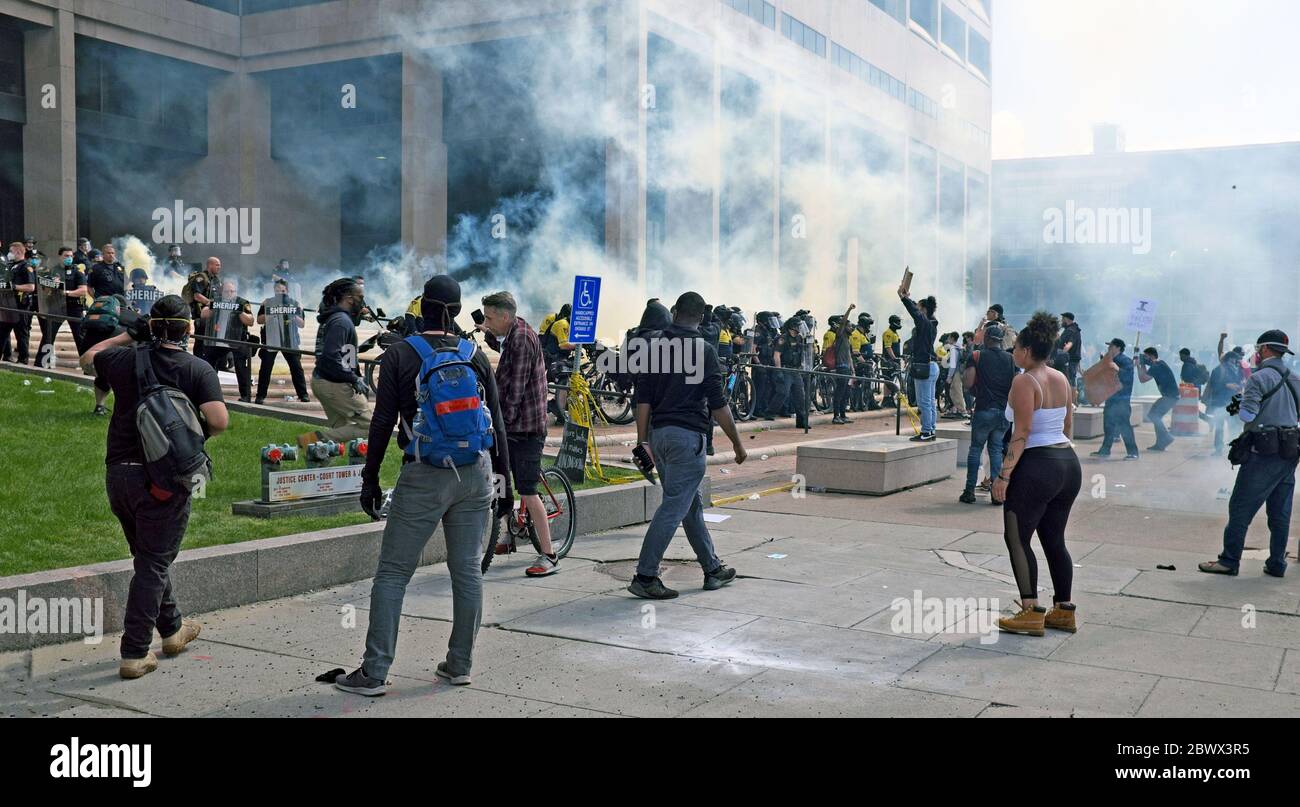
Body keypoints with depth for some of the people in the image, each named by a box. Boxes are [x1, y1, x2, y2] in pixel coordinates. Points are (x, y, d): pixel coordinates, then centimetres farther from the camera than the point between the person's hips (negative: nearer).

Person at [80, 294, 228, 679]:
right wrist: (197, 434, 1)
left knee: (149, 557, 21)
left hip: (118, 473, 5)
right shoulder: (198, 369, -8)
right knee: (153, 565, 4)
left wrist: (129, 334, 29)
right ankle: (135, 654, 4)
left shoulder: (125, 358, 3)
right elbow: (219, 420, -19)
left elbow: (89, 357, 26)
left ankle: (172, 629, 38)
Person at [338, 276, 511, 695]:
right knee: (468, 571, 10)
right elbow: (497, 423, 7)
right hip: (476, 474, 3)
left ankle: (374, 672, 3)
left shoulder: (399, 355, -2)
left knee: (392, 574, 3)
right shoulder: (476, 355, 7)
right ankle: (460, 664, 18)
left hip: (424, 477, -3)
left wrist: (370, 479, 3)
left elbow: (382, 423, -4)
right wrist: (505, 481, 13)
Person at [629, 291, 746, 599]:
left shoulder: (655, 346, 8)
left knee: (692, 505, 16)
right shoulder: (703, 350, -9)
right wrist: (737, 444, -1)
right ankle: (645, 577, -6)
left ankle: (713, 569, 26)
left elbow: (643, 398, 6)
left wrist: (643, 441, 11)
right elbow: (717, 404, -10)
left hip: (659, 434, 7)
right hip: (687, 435, -7)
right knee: (674, 507, -4)